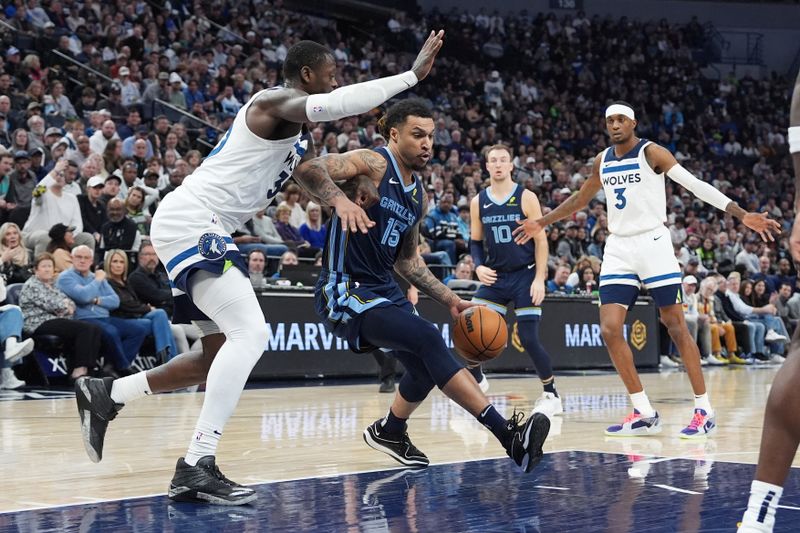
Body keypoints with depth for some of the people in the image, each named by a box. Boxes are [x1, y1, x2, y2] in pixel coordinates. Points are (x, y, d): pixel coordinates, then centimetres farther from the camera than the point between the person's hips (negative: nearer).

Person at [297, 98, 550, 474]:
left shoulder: (418, 195, 13)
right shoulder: (372, 164, -11)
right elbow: (306, 168, -25)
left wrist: (450, 301, 17)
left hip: (384, 290, 10)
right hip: (344, 292, -10)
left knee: (427, 367, 14)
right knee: (428, 339, -25)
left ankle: (389, 432, 42)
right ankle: (510, 436, -29)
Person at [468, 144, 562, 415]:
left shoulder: (526, 198, -5)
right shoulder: (478, 202, 4)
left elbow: (541, 241, -6)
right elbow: (475, 241, 13)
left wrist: (539, 279, -13)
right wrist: (479, 266, -6)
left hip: (525, 275, -3)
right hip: (494, 276, 4)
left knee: (529, 338, -7)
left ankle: (551, 395, 10)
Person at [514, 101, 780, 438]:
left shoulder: (651, 153, -7)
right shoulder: (603, 160, 11)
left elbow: (697, 186, -14)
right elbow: (580, 200, 26)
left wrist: (742, 215, -22)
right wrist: (542, 223, 29)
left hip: (652, 244, -5)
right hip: (618, 249, 5)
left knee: (675, 326, -4)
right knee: (610, 329, -6)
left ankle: (704, 410, 4)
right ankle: (644, 414, 2)